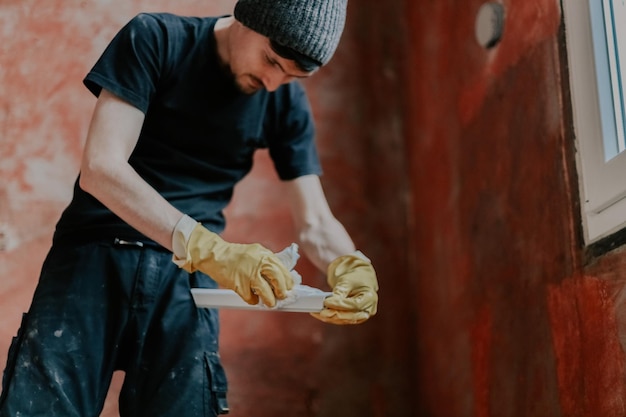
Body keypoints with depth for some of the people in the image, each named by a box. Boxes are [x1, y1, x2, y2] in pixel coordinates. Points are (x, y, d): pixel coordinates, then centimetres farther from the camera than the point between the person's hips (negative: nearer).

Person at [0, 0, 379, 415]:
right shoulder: (154, 40, -7)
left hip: (187, 272, 3)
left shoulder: (286, 102, 4)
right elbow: (99, 168, -18)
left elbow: (315, 224, 5)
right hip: (95, 255, -2)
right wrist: (209, 248, -30)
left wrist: (350, 265, -20)